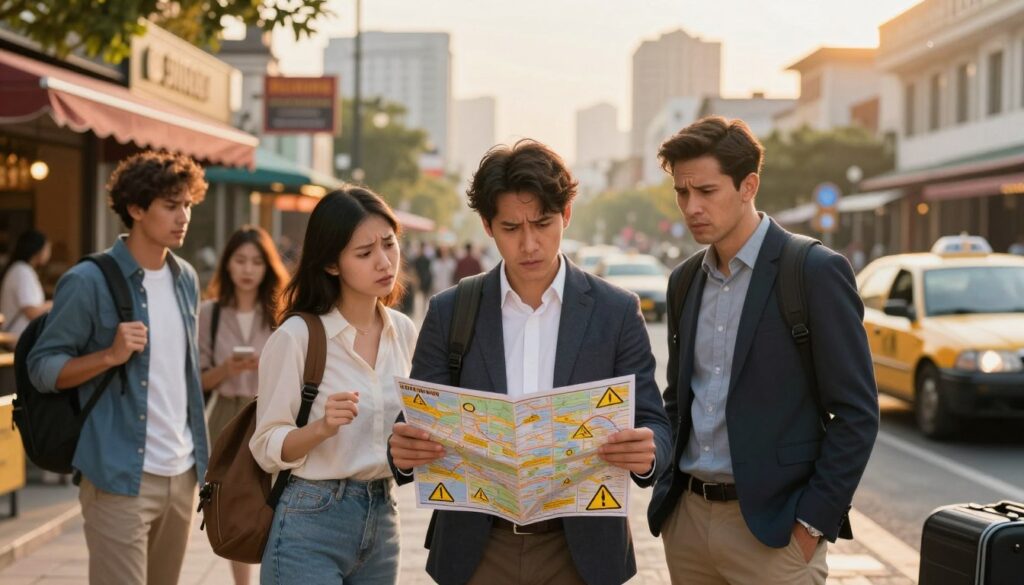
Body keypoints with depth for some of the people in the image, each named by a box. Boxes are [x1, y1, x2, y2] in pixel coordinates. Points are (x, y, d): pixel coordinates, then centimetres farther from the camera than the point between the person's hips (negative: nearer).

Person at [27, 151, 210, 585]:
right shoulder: (89, 282, -9)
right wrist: (111, 355, -22)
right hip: (121, 479, -6)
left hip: (183, 474, 6)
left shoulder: (186, 279, 11)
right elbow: (42, 368, -7)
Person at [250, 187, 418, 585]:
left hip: (382, 519, 6)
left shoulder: (404, 332, 5)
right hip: (310, 522, -5)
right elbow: (267, 449, -10)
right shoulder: (297, 336, -12)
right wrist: (323, 426, -27)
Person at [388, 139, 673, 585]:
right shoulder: (449, 313, 0)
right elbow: (420, 425, 1)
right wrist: (405, 452, -22)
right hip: (478, 549, 1)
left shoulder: (616, 312, -2)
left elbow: (653, 426, -2)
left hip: (580, 549, -1)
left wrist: (646, 454, -25)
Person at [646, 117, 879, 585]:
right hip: (686, 518, 6)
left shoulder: (816, 272, -9)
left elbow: (857, 413, -11)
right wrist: (667, 492, 6)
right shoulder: (686, 281, 10)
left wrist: (812, 523, -13)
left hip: (770, 527, -6)